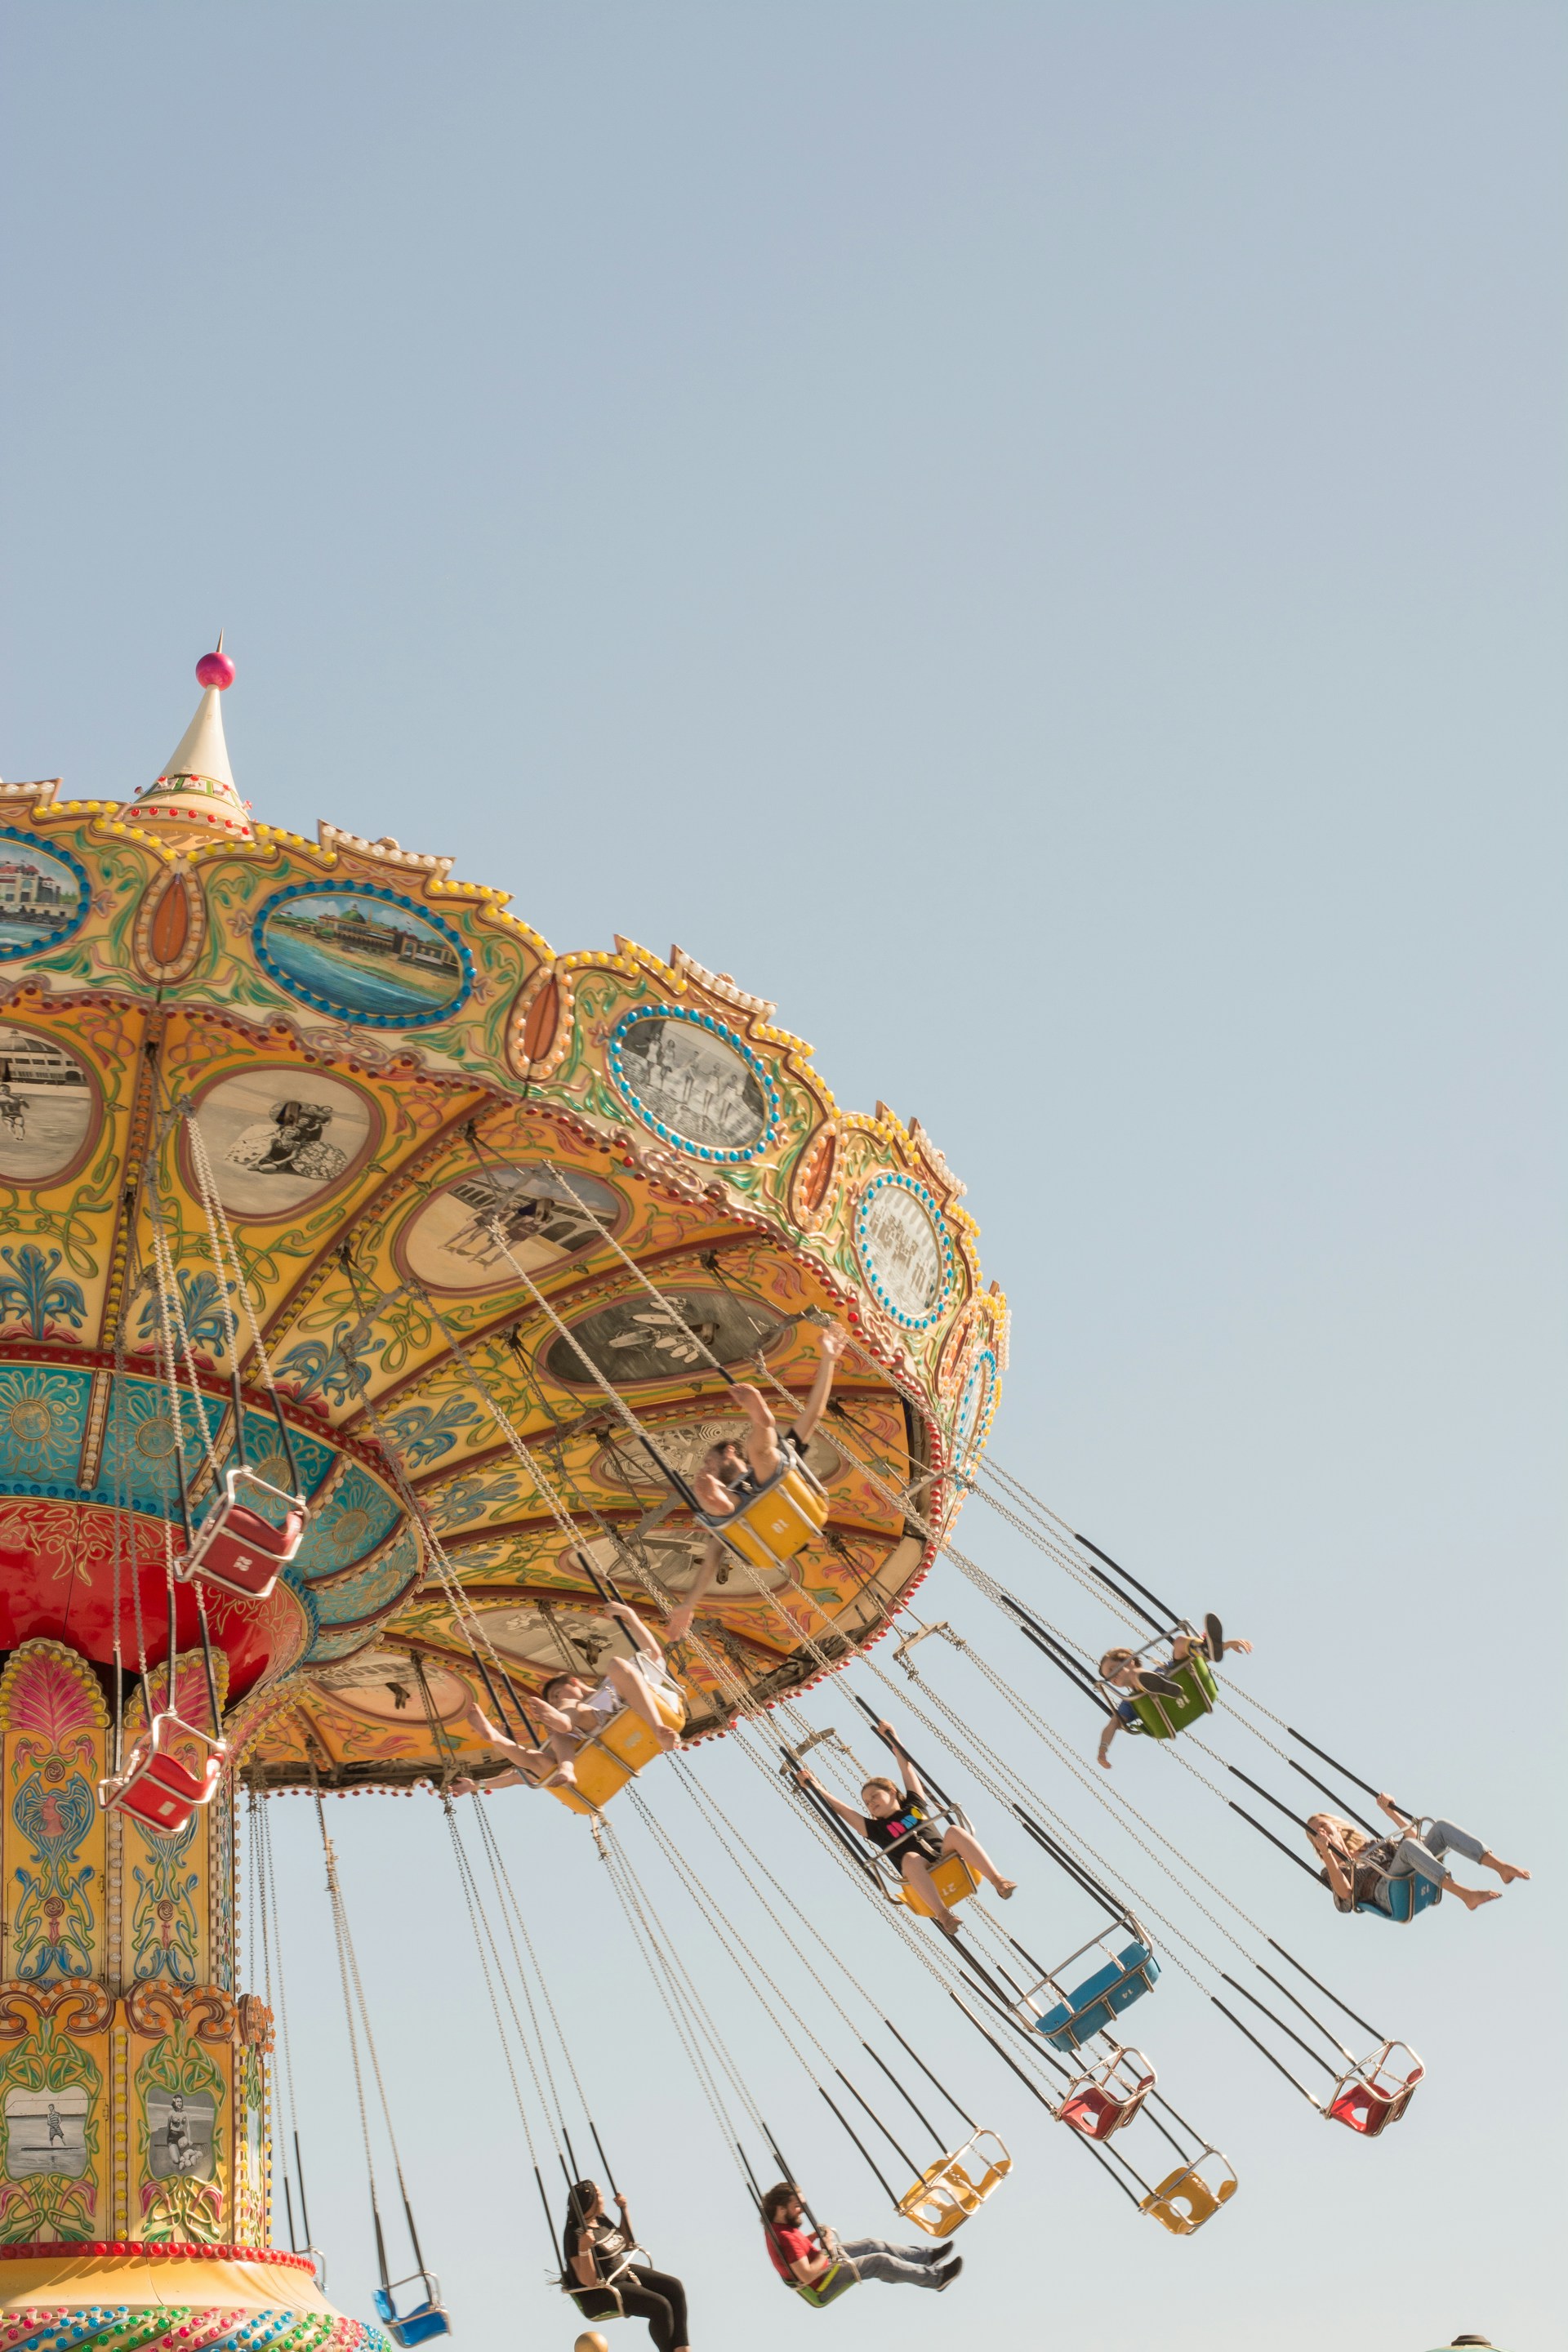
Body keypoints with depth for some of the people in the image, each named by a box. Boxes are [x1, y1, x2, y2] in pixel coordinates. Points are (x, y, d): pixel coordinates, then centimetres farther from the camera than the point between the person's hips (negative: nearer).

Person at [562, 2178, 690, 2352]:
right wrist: (583, 2248, -40)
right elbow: (588, 2280, -25)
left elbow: (626, 2243, 22)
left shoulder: (601, 2219, 4)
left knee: (674, 2286, -4)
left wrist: (624, 2209, 11)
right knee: (660, 2306, -22)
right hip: (599, 2293, -9)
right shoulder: (575, 2234, -22)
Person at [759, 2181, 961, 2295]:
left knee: (873, 2245, 13)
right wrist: (826, 2250, -26)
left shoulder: (775, 2226, -5)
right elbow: (807, 2276, -38)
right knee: (882, 2261, -8)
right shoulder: (786, 2238, -35)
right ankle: (937, 2277, 5)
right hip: (823, 2280, -10)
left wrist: (813, 2237, -2)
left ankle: (928, 2255, 23)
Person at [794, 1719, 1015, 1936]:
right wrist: (816, 1787, 14)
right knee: (910, 1858, -36)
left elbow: (907, 1768, 27)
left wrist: (891, 1738, 29)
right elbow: (842, 1809, 16)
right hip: (923, 1875, -2)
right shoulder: (876, 1828, 20)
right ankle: (942, 1914, -50)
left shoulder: (915, 1805, 23)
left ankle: (998, 1880, -37)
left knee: (954, 1831, -28)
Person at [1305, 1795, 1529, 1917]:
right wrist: (1325, 1853, -14)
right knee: (1408, 1846, -35)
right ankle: (1465, 1895, -51)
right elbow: (1345, 1892, -6)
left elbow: (1413, 1834, 38)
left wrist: (1390, 1810, 29)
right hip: (1388, 1891, -6)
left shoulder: (1372, 1845, 36)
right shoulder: (1333, 1870, 18)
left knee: (1441, 1827, -15)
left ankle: (1501, 1867, -30)